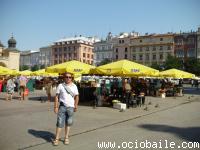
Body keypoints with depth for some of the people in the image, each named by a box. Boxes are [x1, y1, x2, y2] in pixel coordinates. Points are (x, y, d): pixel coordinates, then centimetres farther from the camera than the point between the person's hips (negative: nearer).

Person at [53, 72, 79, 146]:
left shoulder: (74, 86, 3)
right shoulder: (60, 85, -2)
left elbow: (76, 96, 7)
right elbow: (57, 96, -1)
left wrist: (76, 106, 1)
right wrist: (56, 106, -5)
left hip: (71, 107, 2)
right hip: (62, 106, -2)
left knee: (68, 123, 11)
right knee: (60, 122, -1)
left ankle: (66, 138, 24)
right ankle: (56, 138, 7)